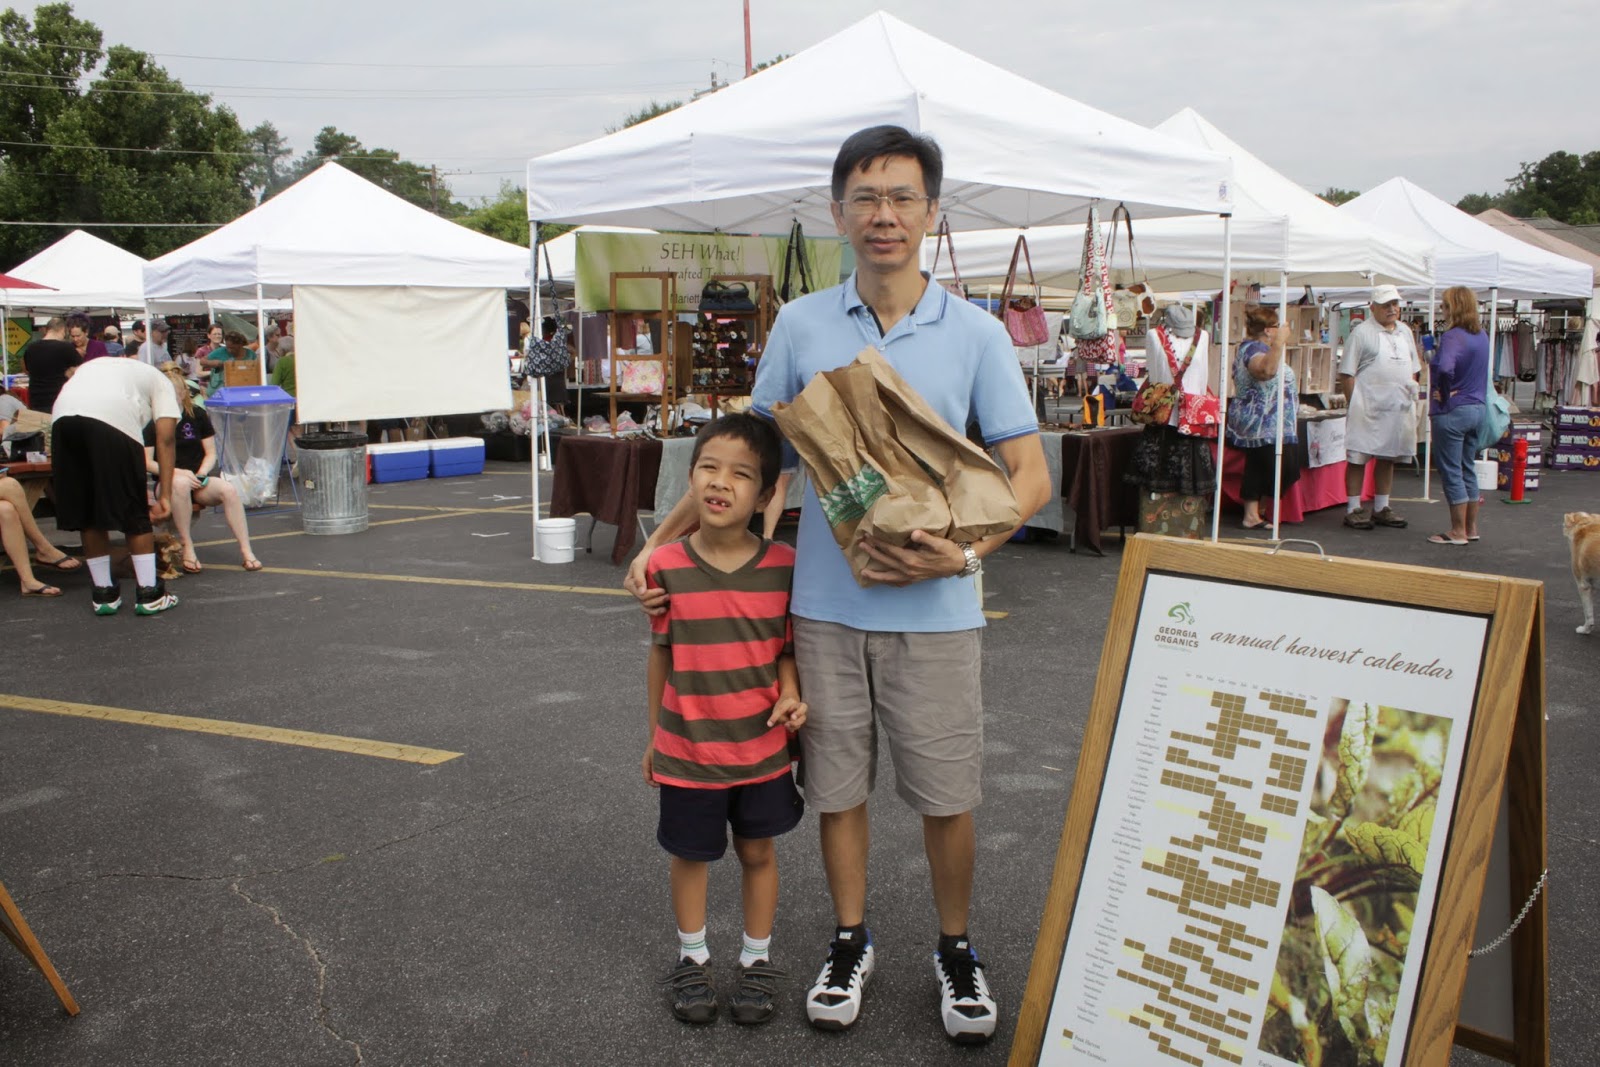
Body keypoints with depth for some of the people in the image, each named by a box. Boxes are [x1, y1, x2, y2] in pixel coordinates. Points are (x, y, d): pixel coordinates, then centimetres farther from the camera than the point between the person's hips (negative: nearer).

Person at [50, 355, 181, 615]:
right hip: (114, 419, -4)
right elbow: (165, 440, 12)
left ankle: (104, 593, 23)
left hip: (62, 416, 5)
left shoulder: (91, 366, 40)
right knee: (135, 513, 8)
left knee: (87, 513, 16)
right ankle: (149, 594, 10)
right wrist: (165, 495, 9)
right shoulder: (160, 382, 26)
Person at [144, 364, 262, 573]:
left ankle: (246, 551, -26)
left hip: (198, 480, 2)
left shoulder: (197, 414, 5)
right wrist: (178, 472, -19)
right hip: (167, 482, -2)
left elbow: (211, 453, 6)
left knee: (228, 489, -29)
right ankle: (187, 547, -28)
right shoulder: (152, 422, 0)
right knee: (180, 483, -38)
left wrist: (201, 474, -13)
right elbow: (147, 462, -5)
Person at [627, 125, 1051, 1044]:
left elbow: (1030, 474, -3)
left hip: (934, 610, -1)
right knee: (838, 787, 13)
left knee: (947, 796, 8)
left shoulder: (976, 334, -2)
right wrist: (662, 539, 7)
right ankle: (851, 942, 34)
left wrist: (967, 550, -19)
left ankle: (957, 948, 31)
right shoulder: (801, 326, 4)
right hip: (826, 602, 2)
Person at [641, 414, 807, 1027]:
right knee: (690, 855, 16)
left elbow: (787, 645, 2)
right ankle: (692, 957, 39)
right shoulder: (666, 567, -11)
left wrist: (791, 695, -18)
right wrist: (654, 736, 7)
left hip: (762, 746, 0)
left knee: (757, 851, 16)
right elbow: (661, 653, 0)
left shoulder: (783, 565, -10)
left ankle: (757, 960, 36)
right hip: (687, 749, 0)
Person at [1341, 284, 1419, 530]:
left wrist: (1411, 396, 13)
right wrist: (1354, 404, -12)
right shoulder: (1362, 333, -5)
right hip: (1368, 406, -6)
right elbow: (1346, 373, -8)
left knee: (1387, 458, 12)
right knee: (1358, 458, -3)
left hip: (1398, 407, 7)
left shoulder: (1405, 332, 16)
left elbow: (1413, 369, 23)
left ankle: (1381, 508, 20)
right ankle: (1353, 509, 2)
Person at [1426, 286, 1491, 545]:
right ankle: (1471, 528, 24)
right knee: (1468, 469, 17)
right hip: (1477, 408, 9)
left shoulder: (1453, 336, -19)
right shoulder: (1482, 336, 9)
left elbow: (1445, 368, -36)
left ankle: (1458, 532, 5)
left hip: (1452, 412, -9)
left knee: (1451, 471, 0)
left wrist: (1444, 393, -20)